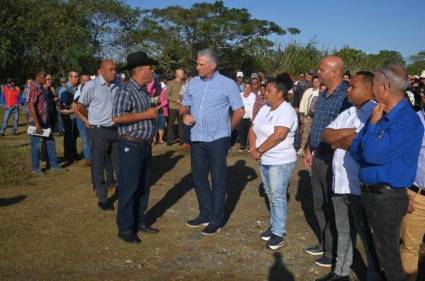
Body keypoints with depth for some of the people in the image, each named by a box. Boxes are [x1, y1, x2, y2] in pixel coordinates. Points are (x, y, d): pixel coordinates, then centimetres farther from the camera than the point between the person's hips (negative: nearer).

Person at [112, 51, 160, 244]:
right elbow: (117, 117, -24)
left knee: (144, 186, 15)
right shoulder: (126, 90, -14)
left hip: (145, 145, 9)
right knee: (128, 188, -1)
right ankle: (125, 229, 11)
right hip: (131, 146, -9)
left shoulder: (143, 91, 13)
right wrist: (145, 115, -19)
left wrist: (153, 112, 9)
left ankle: (139, 221, 29)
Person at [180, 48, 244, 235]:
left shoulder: (227, 84, -6)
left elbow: (239, 111, -1)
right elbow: (184, 106, 16)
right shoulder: (193, 83, 7)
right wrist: (185, 115, -5)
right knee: (199, 178, 13)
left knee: (218, 181, 4)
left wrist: (226, 129, 3)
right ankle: (205, 214, 28)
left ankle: (216, 220, 14)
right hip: (196, 139, 5)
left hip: (217, 140, -5)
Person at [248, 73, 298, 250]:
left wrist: (259, 150, -19)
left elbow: (279, 135, -27)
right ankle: (274, 226, 28)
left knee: (278, 197, -2)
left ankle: (279, 233, 7)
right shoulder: (265, 109, 9)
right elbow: (253, 129, 9)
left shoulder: (286, 111, -16)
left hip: (280, 162, -8)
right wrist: (253, 149, -7)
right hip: (265, 161, 8)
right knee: (271, 196, 16)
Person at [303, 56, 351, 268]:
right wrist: (309, 149, 19)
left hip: (334, 159, -8)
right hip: (319, 157, 8)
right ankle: (324, 243, 36)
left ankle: (334, 252, 21)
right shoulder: (322, 96, 10)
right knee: (319, 204, 18)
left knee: (333, 207, 5)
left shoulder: (346, 96, -18)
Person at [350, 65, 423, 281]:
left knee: (387, 255, 5)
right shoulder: (380, 115, 6)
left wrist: (373, 123, -14)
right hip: (369, 191, 9)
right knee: (374, 246, 24)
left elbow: (373, 153, -26)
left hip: (387, 197, -8)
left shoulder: (408, 121, -21)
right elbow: (356, 149, 5)